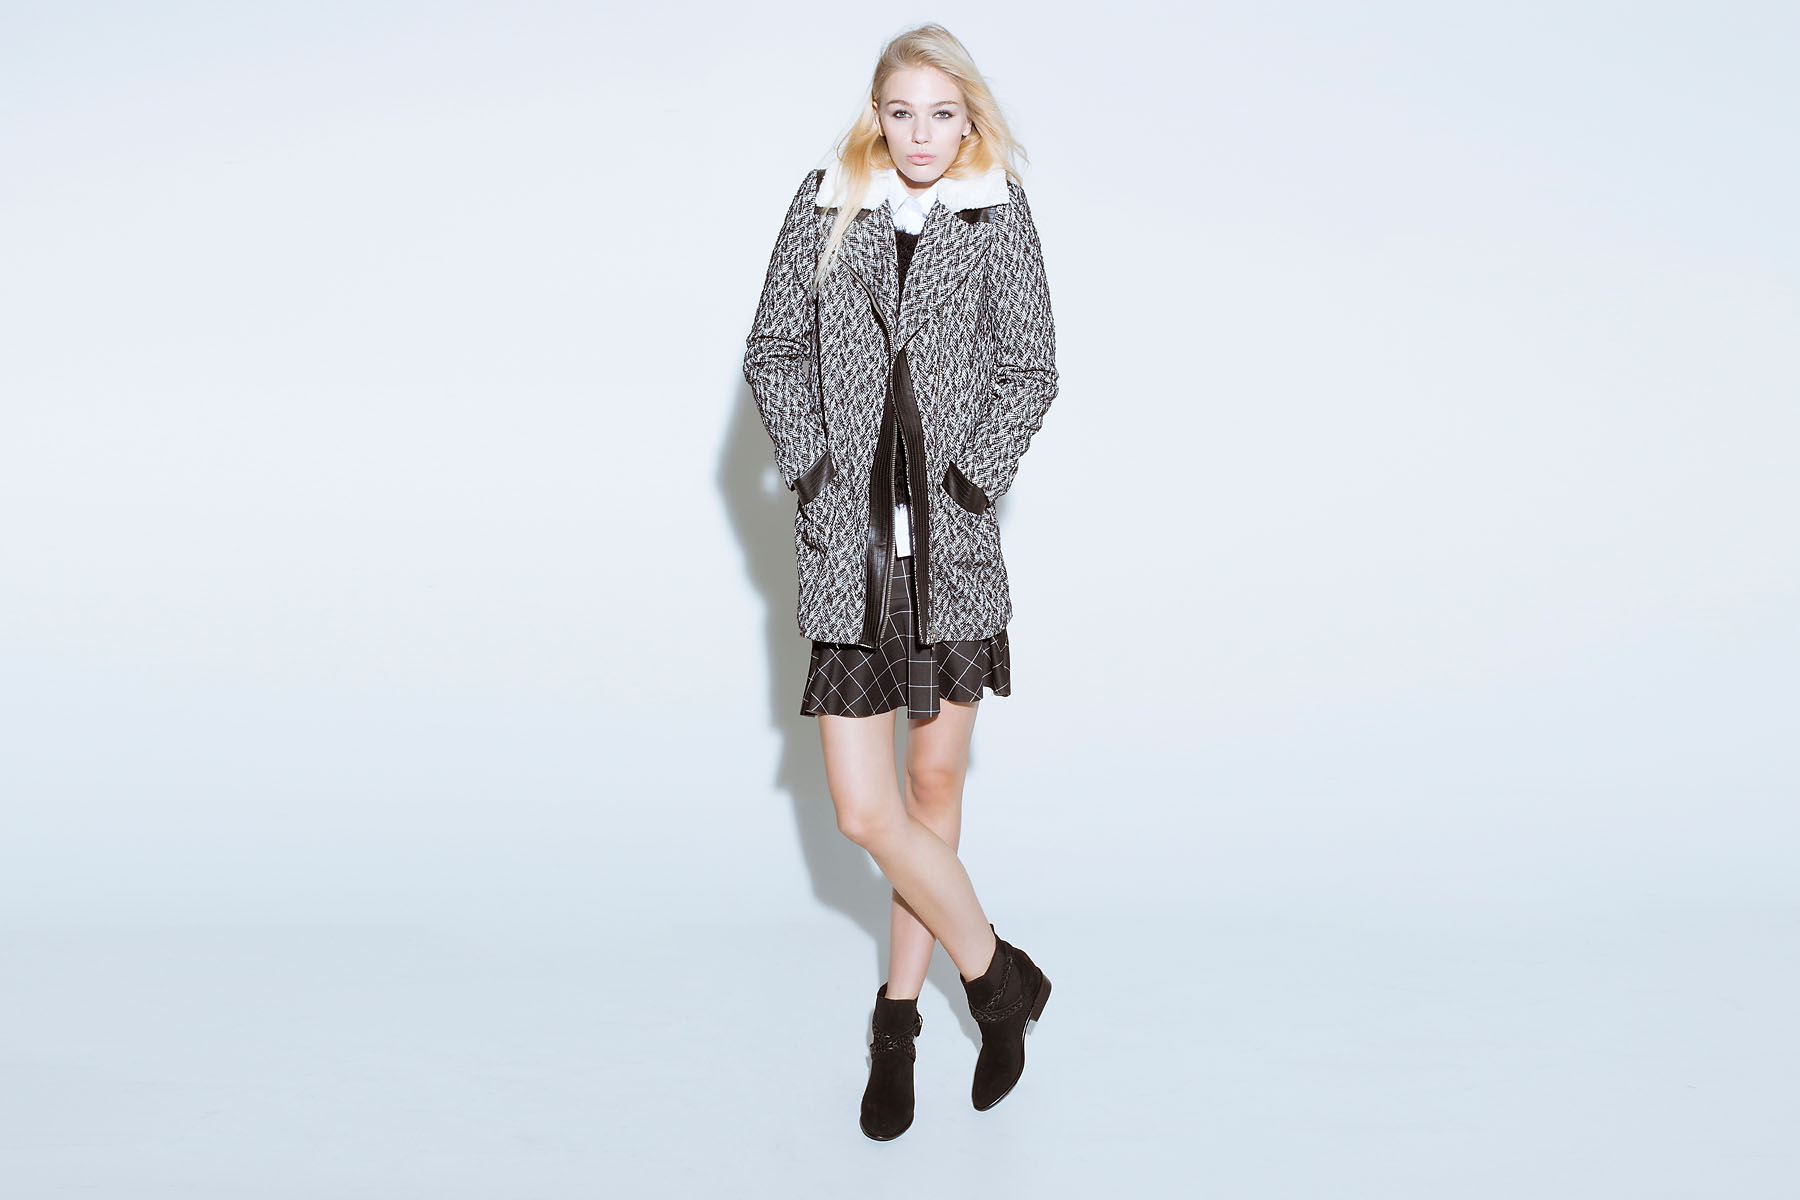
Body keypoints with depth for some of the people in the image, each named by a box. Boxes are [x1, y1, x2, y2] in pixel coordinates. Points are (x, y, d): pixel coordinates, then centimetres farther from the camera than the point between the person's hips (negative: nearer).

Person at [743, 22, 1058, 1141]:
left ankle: (899, 1016, 25)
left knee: (936, 782, 8)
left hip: (955, 542, 0)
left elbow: (1031, 369, 2)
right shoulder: (825, 206, 5)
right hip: (848, 543, 0)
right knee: (865, 810, -5)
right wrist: (817, 469, -2)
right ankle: (1000, 977, 16)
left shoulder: (999, 217, 2)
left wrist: (969, 480, -8)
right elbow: (772, 352, 8)